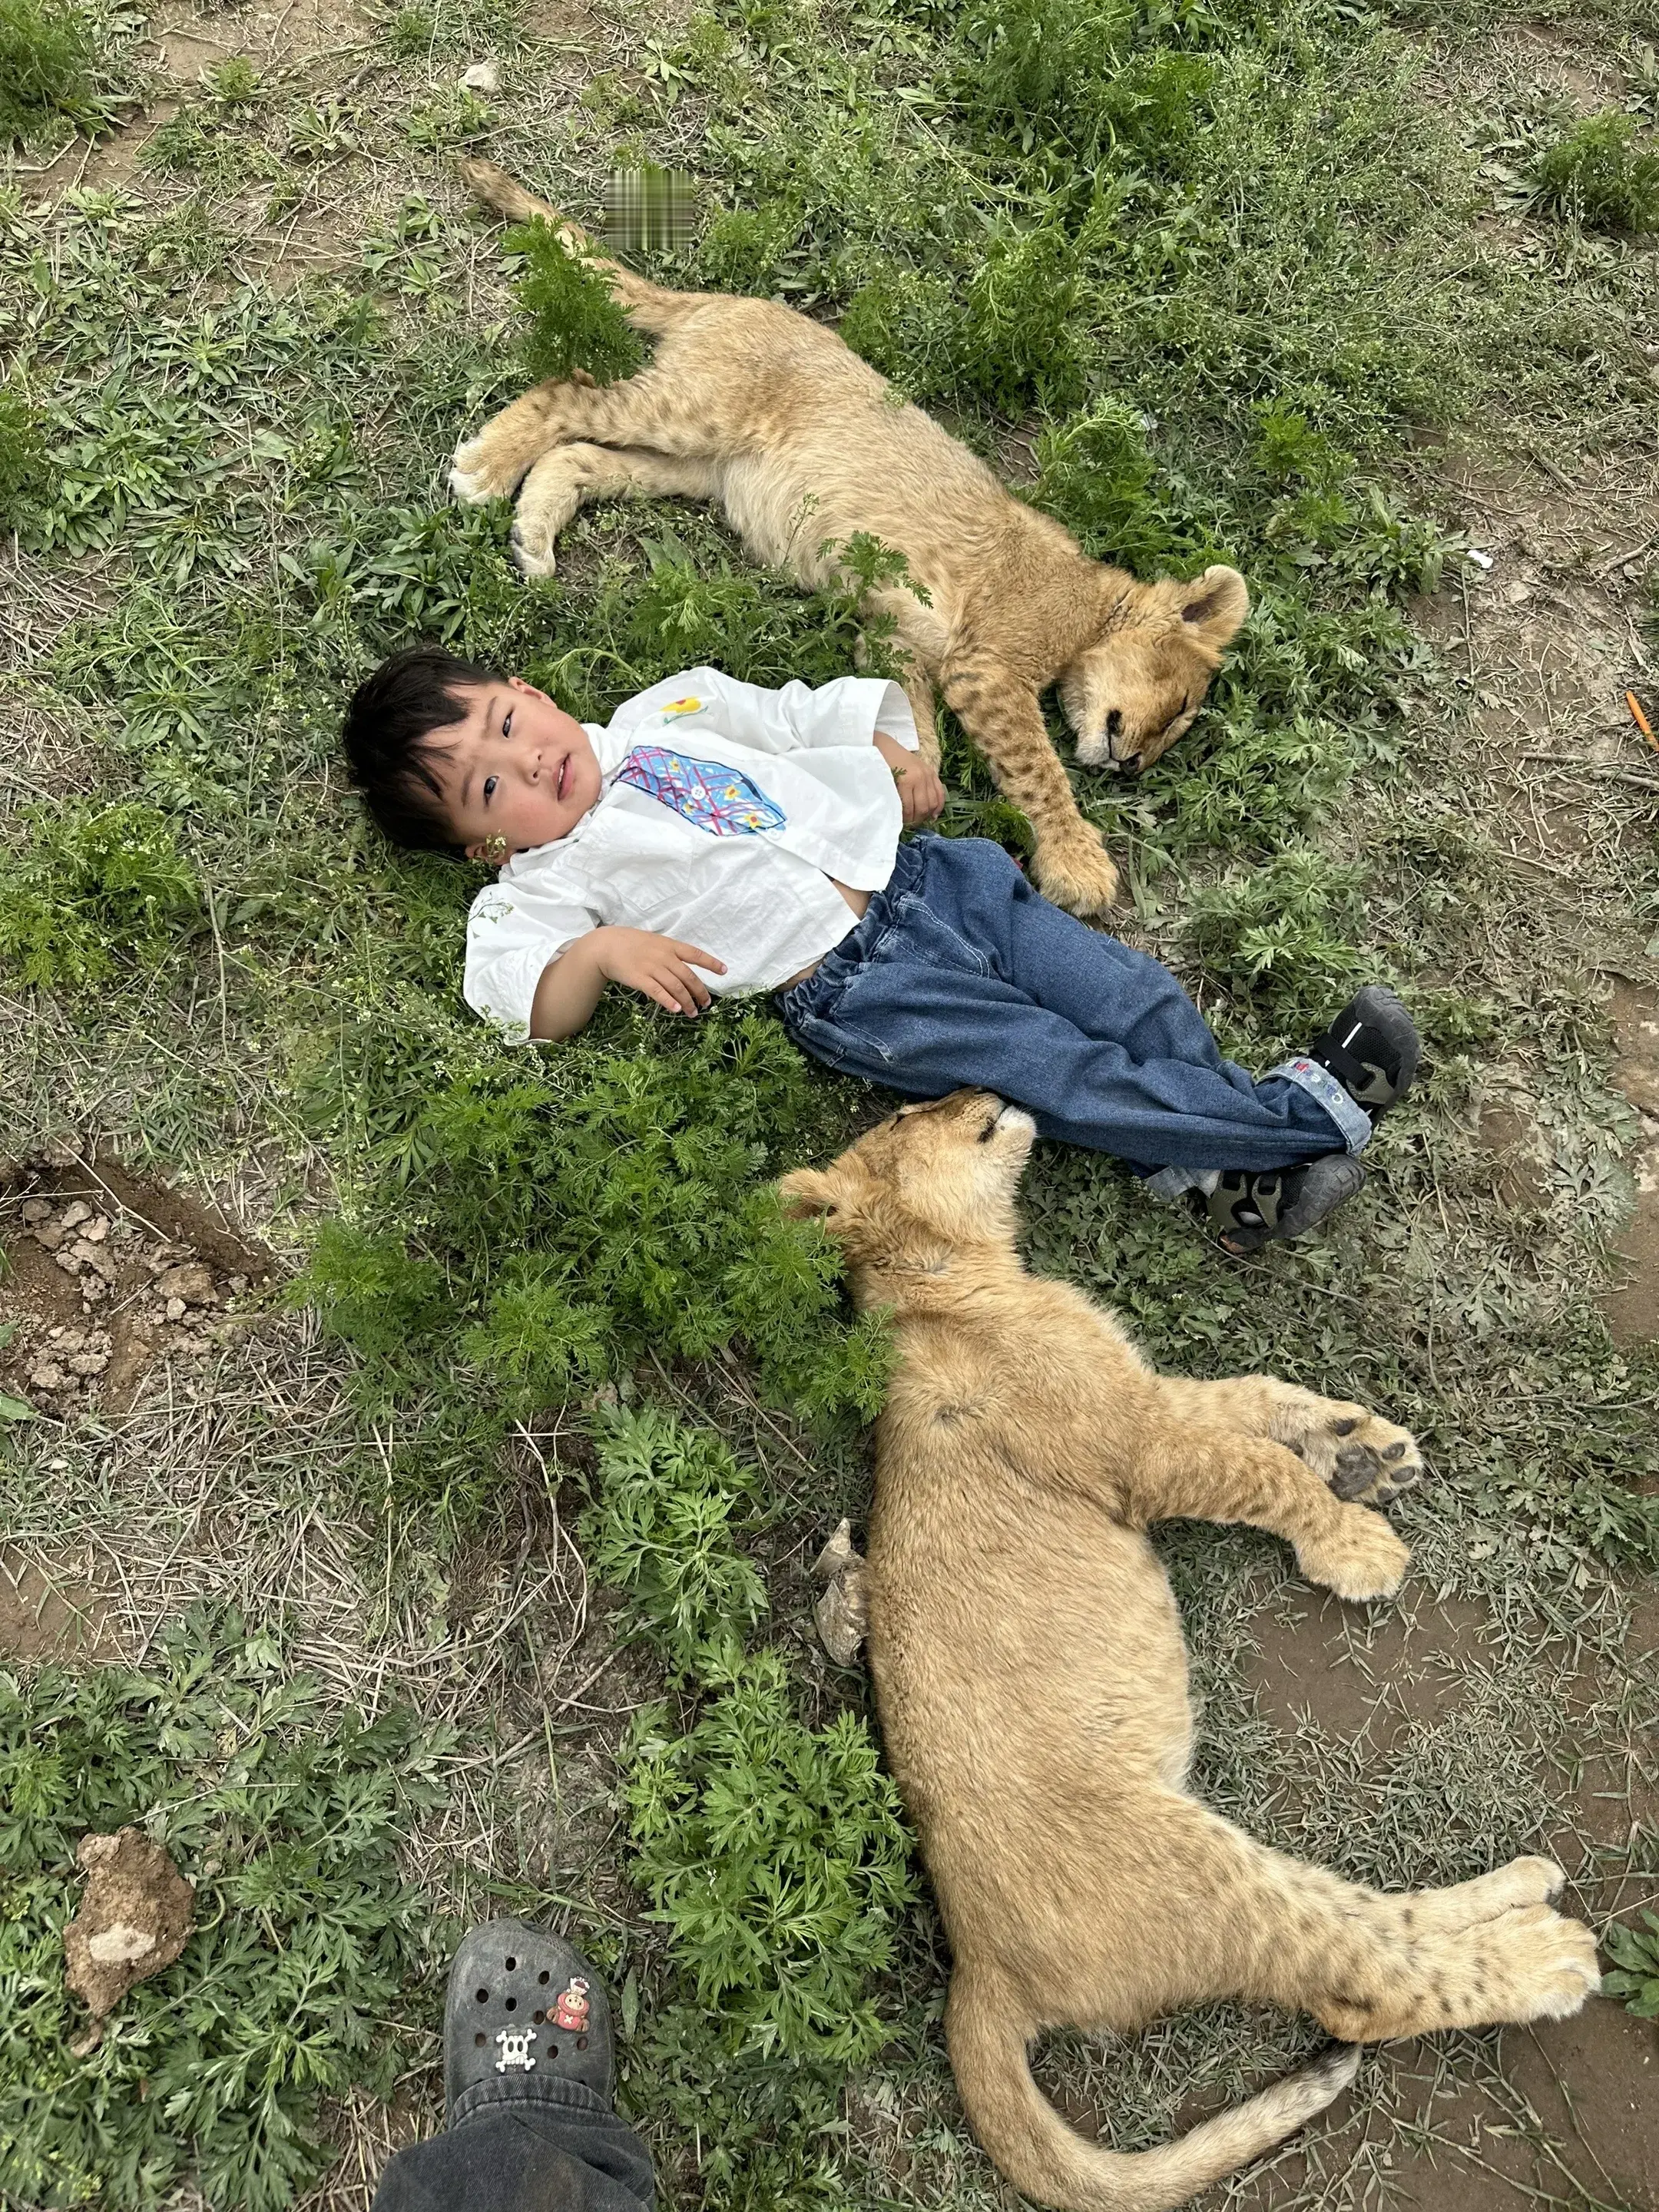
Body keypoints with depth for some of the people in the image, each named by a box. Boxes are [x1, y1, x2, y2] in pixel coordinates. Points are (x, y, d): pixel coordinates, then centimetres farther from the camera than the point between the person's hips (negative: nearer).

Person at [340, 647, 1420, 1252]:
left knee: (1138, 998, -5)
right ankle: (1305, 1110, -4)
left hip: (922, 875, 6)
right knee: (1069, 1074, -13)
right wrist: (601, 953, -27)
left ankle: (1221, 1167, 4)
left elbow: (809, 718, 22)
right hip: (849, 986, -5)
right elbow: (524, 1001, -11)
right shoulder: (545, 883, 3)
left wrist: (895, 753, 7)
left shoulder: (665, 711, 16)